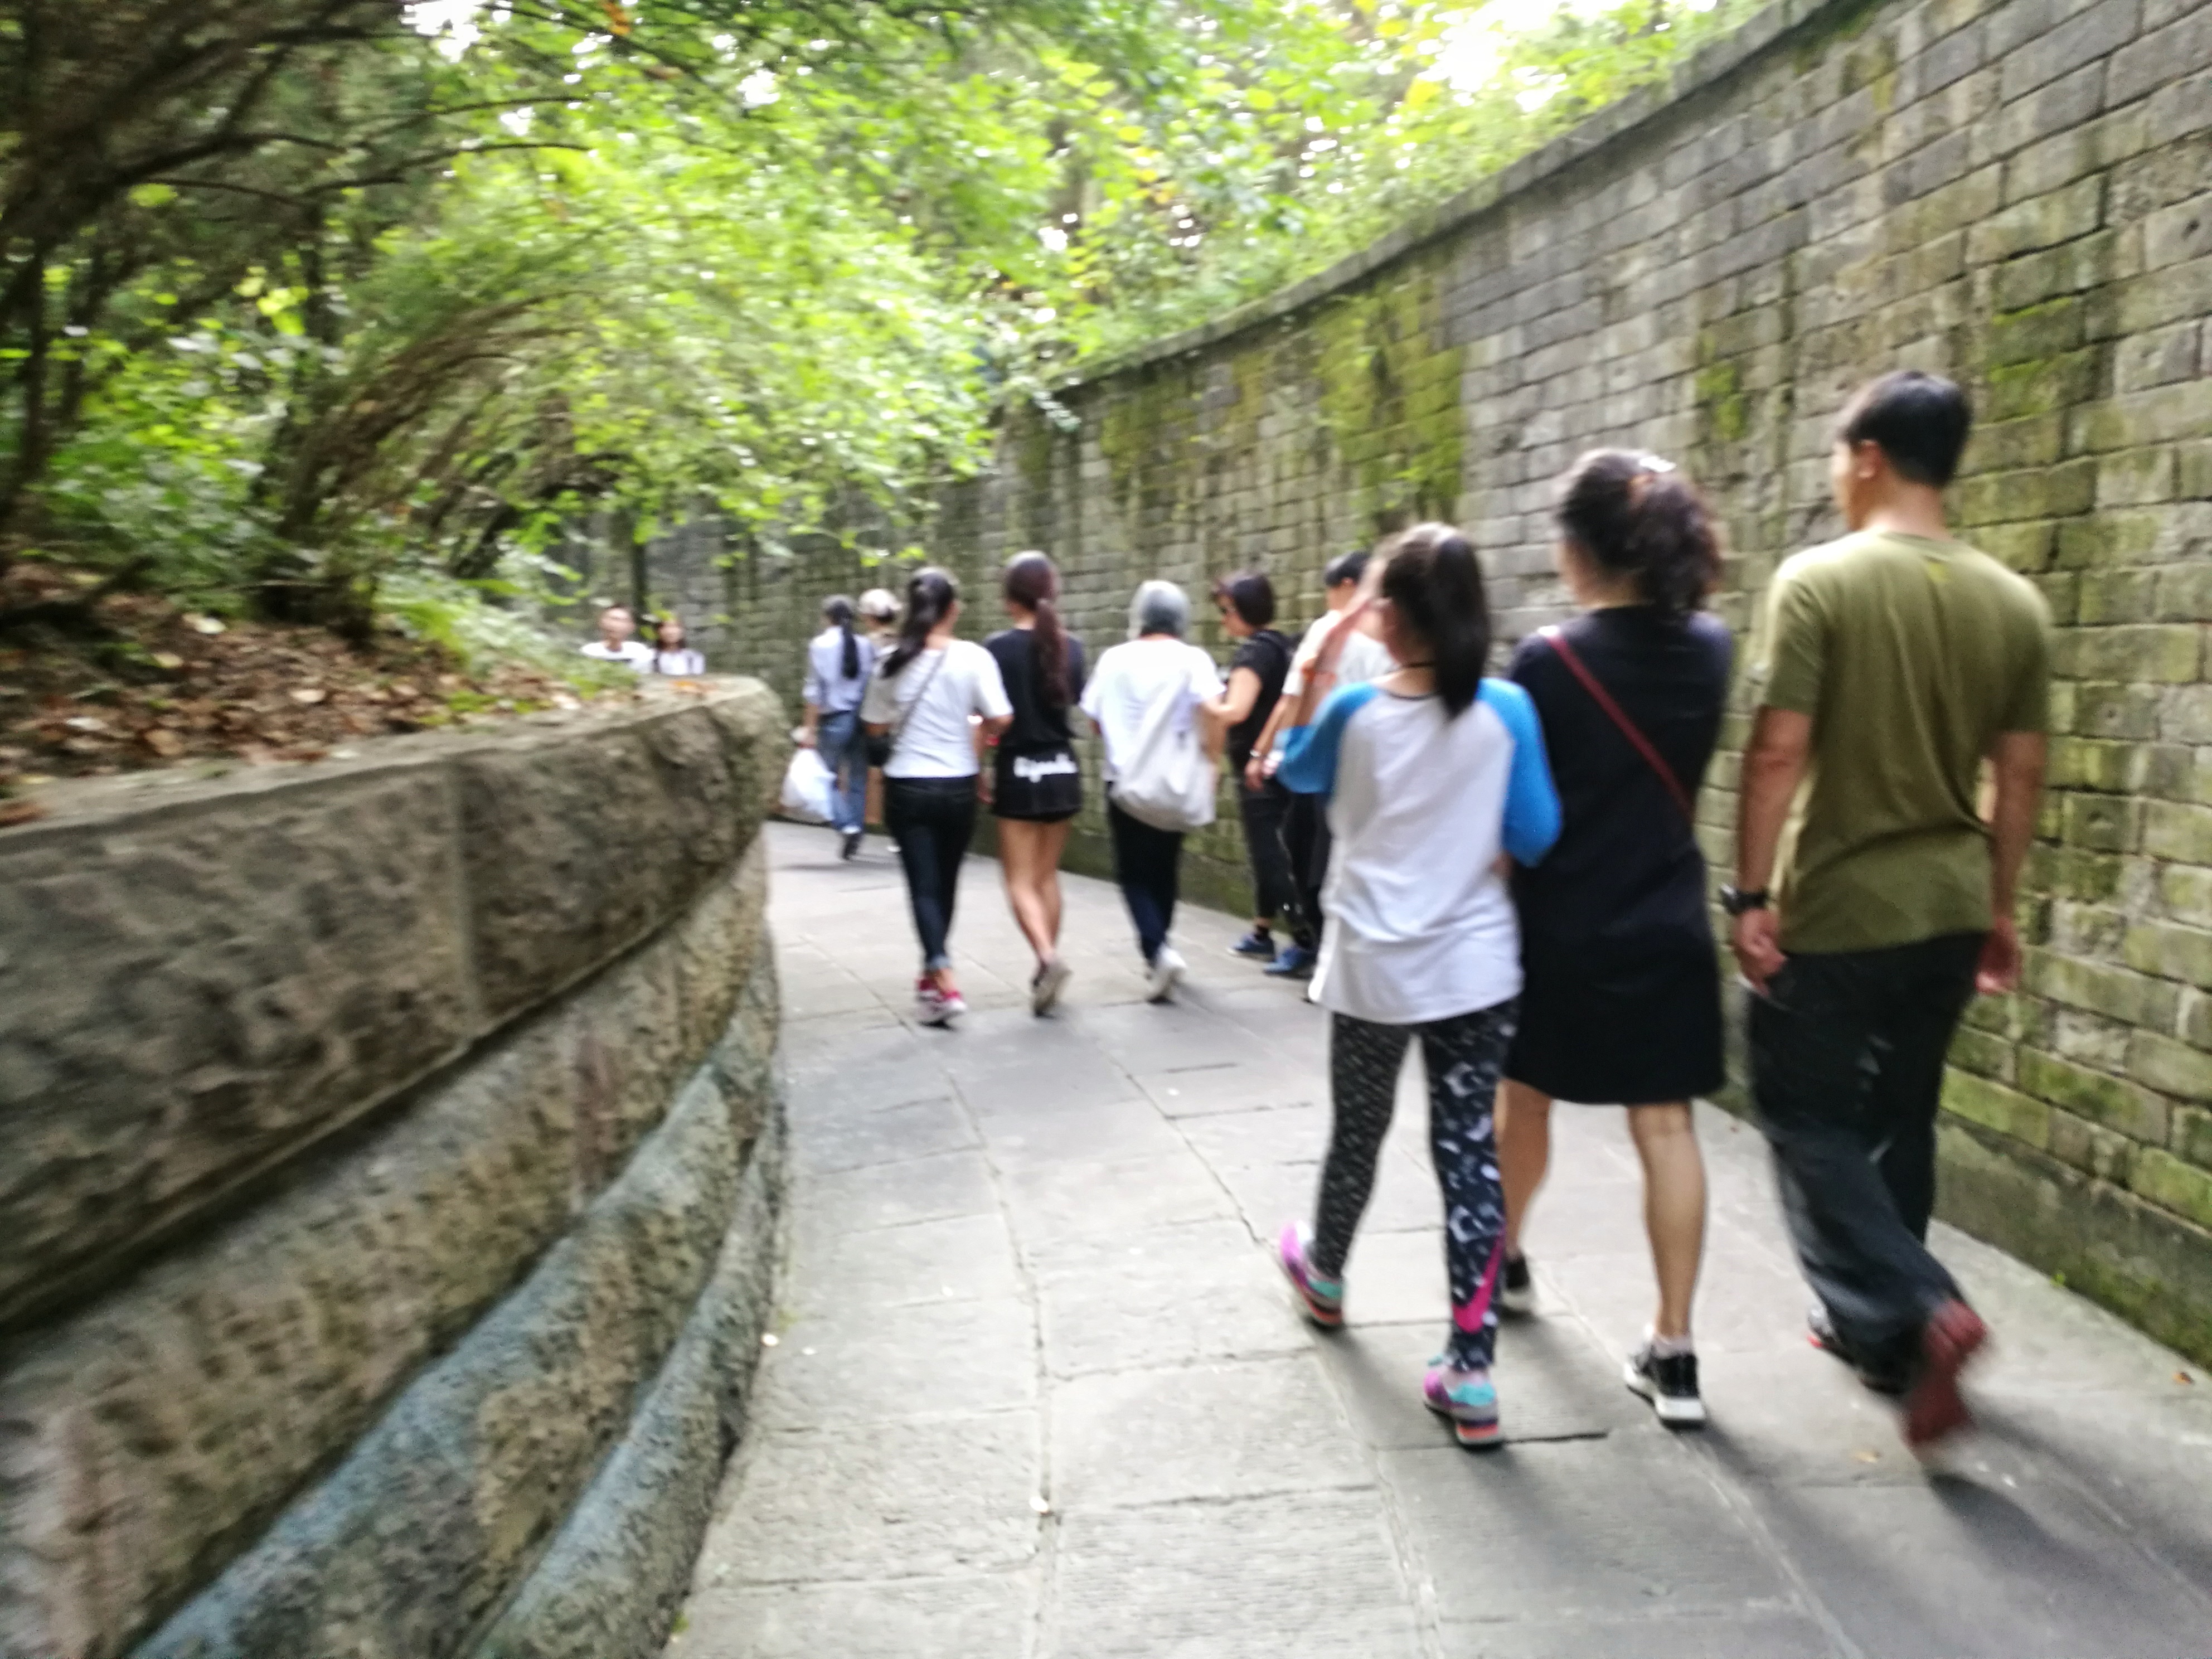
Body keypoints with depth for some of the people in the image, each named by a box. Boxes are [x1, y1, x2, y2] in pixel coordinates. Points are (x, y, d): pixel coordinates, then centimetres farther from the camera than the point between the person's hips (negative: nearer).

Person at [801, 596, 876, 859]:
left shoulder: (819, 645, -4)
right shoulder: (866, 645, 4)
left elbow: (815, 690, -6)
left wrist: (810, 728, -3)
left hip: (834, 718, -3)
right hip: (864, 717, 3)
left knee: (830, 776, 5)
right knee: (858, 778, 11)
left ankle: (846, 825, -14)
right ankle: (858, 825, 11)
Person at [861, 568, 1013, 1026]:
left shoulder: (893, 662, -4)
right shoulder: (973, 657, -9)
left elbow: (875, 725, 3)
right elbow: (1001, 720, -14)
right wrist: (975, 723, 6)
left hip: (907, 787, 0)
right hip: (958, 786, 0)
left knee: (923, 885, 0)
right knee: (945, 883, 17)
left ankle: (943, 982, -16)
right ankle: (933, 972, 31)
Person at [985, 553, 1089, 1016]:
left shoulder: (999, 648, -11)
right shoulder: (1071, 646, 1)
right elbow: (1076, 702, 7)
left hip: (1019, 771, -4)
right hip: (1063, 769, 4)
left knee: (1020, 880, 0)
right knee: (1048, 876, 14)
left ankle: (1048, 956, -22)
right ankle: (1046, 972, 19)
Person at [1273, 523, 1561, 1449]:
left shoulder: (1355, 710, -9)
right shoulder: (1507, 710, -8)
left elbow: (1295, 773, 11)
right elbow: (1535, 841, -5)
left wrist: (1317, 672, 8)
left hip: (1373, 967, 0)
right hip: (1475, 966, 0)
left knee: (1357, 1134, 19)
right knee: (1469, 1150, 2)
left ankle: (1323, 1276, 47)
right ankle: (1471, 1377, 0)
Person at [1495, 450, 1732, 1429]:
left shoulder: (1546, 661, -15)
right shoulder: (1709, 650, 0)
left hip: (1561, 930, -3)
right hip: (1668, 929, 3)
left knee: (1525, 1099, 19)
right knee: (1666, 1128, 4)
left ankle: (1505, 1261, 41)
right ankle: (1673, 1351, 5)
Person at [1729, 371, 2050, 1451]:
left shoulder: (1818, 581, -14)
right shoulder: (2014, 603, 2)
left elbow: (1778, 754, -18)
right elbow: (2020, 778, 7)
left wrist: (1750, 894, -11)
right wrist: (1999, 908, 17)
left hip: (1834, 911, -6)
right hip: (1949, 909, 6)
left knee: (1807, 1120, 7)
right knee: (1896, 1122, 18)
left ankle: (1922, 1311, -9)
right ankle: (1874, 1329, 29)